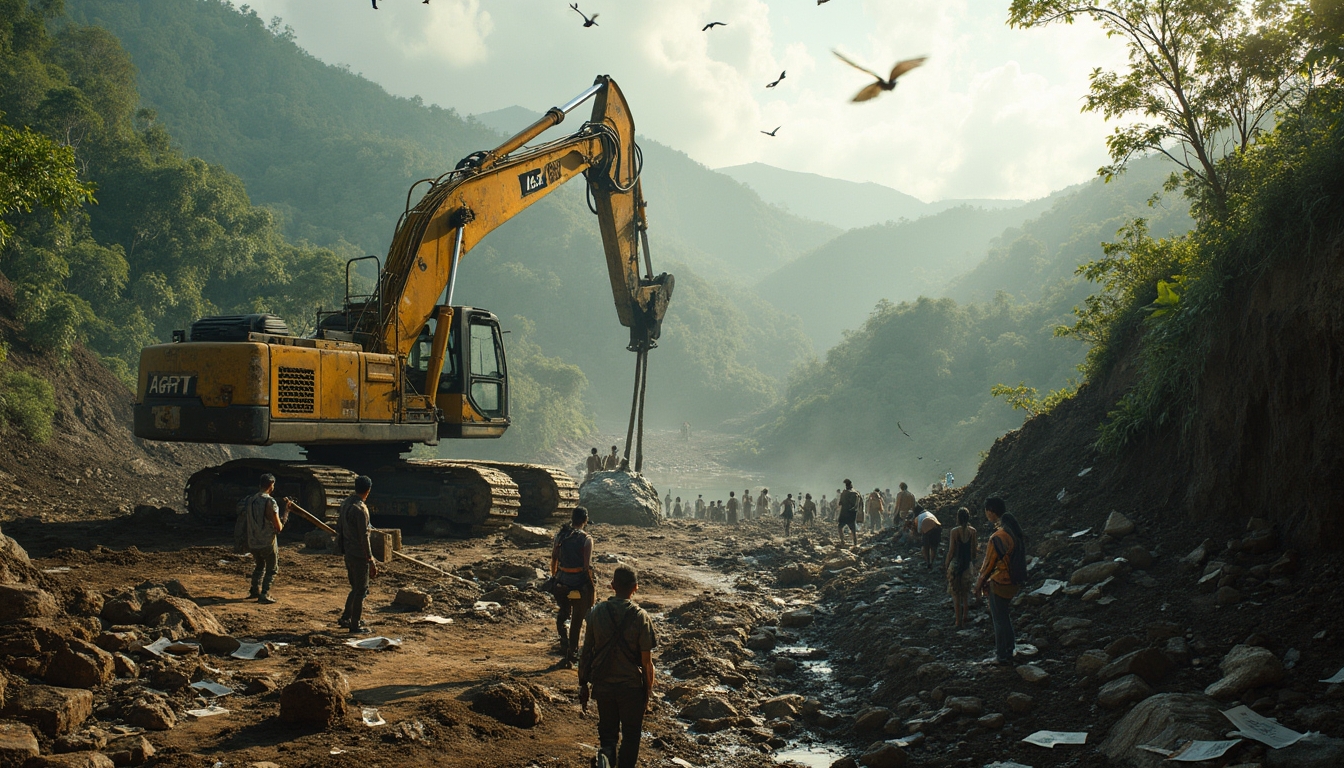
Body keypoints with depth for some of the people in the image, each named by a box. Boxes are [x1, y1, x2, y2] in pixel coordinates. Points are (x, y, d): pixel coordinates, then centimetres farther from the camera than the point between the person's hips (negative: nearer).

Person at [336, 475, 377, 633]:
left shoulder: (345, 503, 7)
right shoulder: (360, 509, -21)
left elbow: (339, 528, 16)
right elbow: (364, 537, -21)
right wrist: (371, 560, -17)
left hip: (348, 553, 9)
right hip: (359, 555, -9)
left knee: (356, 588, 21)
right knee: (360, 591, 1)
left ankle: (345, 618, 25)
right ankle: (355, 626, 7)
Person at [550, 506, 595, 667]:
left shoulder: (560, 534, 1)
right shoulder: (586, 539, -12)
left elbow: (553, 559, 7)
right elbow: (587, 566, -16)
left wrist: (554, 578, 19)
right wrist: (592, 585, -5)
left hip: (562, 582, 3)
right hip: (579, 584, -3)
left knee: (563, 615, 21)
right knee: (576, 620, 9)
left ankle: (565, 646, 6)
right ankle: (571, 653, 14)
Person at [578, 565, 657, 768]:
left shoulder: (596, 613, -6)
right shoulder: (640, 617, -13)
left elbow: (586, 653, -1)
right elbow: (646, 661, -10)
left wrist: (583, 684, 11)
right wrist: (648, 690, 3)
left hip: (602, 685, 2)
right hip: (631, 686, -2)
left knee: (607, 733, 16)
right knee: (630, 736, 16)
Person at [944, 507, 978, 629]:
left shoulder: (954, 531, -14)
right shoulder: (972, 531, -5)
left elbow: (951, 551, -11)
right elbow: (974, 549, 2)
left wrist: (946, 564, 3)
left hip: (955, 564, -3)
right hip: (968, 564, 3)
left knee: (956, 595, 6)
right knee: (965, 594, 17)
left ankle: (958, 622, 7)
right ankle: (964, 620, 22)